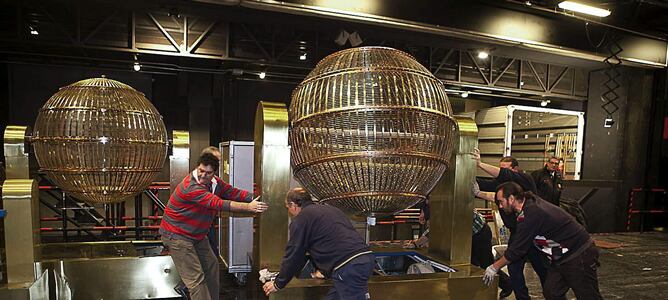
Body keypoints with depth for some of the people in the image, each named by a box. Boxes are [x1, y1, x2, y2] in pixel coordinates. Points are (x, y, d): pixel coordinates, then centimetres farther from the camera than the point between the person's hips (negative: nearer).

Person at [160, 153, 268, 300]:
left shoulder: (212, 182, -1)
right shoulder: (191, 187, -30)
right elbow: (218, 204, -37)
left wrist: (254, 198, -18)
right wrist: (248, 207, -40)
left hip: (196, 235, 9)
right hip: (177, 236, -9)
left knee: (212, 266, 17)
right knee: (196, 278, -10)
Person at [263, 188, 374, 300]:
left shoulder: (300, 219, 1)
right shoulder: (330, 209, 27)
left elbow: (293, 256, 4)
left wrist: (278, 284, 18)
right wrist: (322, 269, 50)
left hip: (348, 266, -9)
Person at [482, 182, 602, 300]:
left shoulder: (532, 215, -26)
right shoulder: (531, 202, -1)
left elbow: (517, 250, -20)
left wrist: (494, 267, -10)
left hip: (579, 256, -9)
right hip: (562, 257, 9)